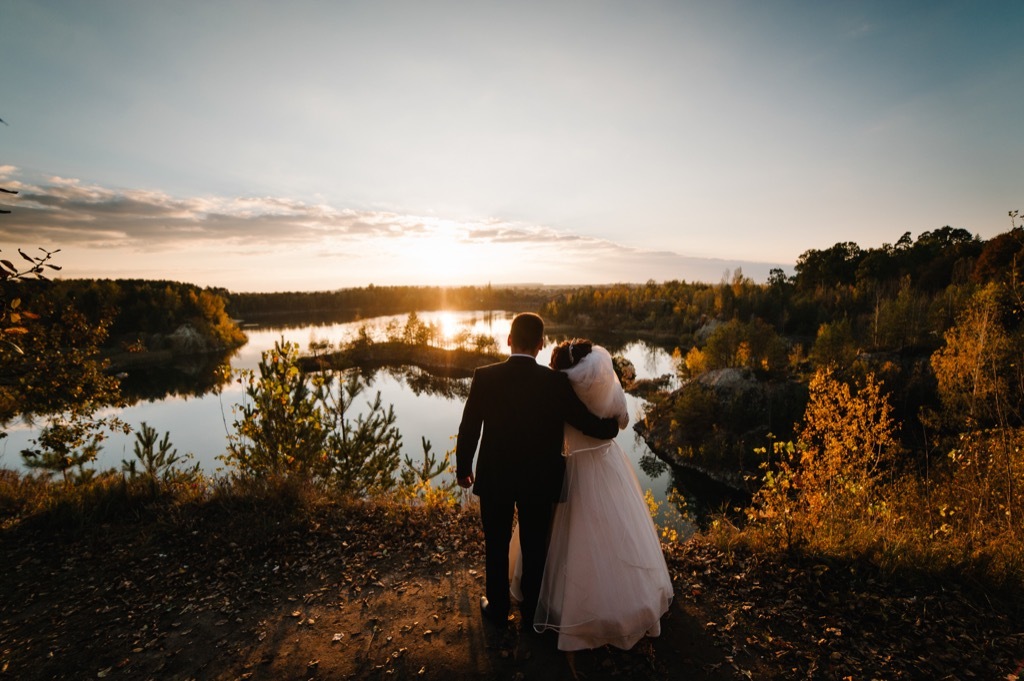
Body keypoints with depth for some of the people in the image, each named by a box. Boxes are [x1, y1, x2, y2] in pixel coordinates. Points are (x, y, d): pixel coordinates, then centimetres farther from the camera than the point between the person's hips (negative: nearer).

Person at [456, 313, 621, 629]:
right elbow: (594, 426, -12)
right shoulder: (557, 383, -17)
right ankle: (531, 612, 40)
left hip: (494, 478, 0)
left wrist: (463, 468, 7)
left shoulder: (485, 377, -16)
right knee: (535, 547, 21)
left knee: (496, 545, 21)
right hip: (540, 481, 0)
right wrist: (614, 421, 11)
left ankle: (497, 608, 40)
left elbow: (468, 429, -9)